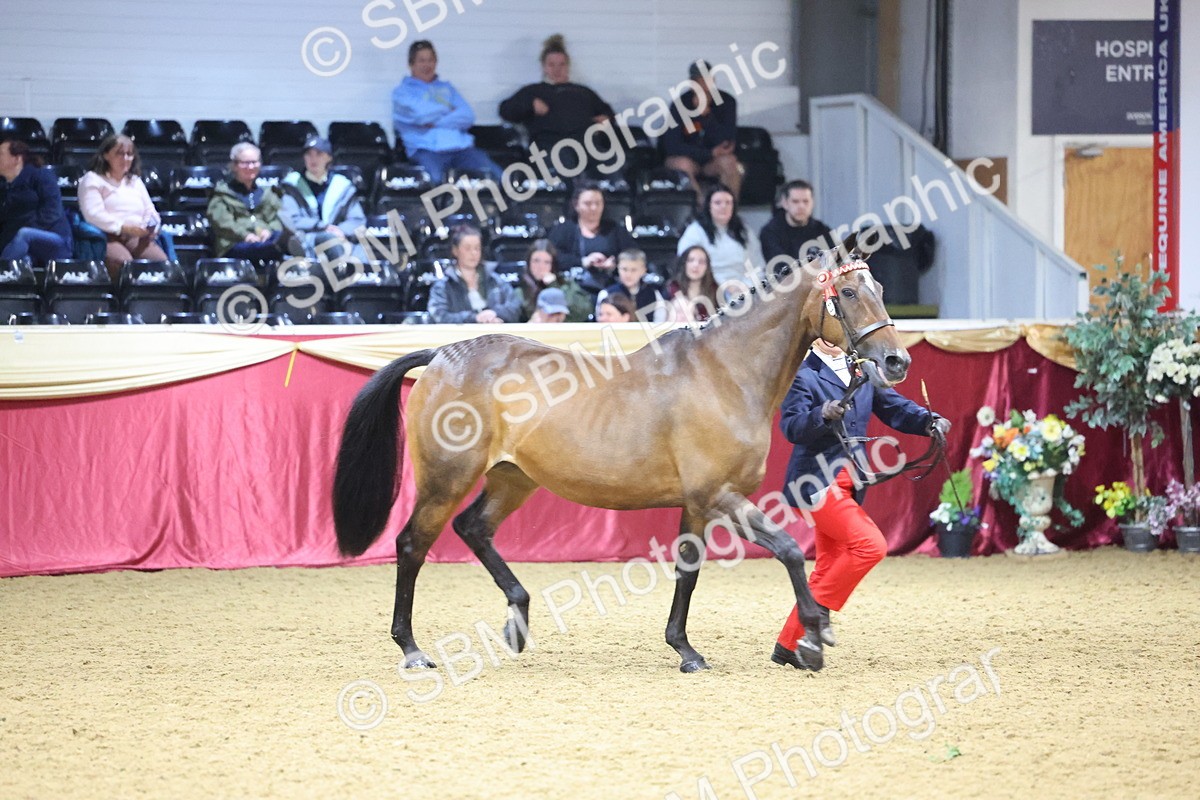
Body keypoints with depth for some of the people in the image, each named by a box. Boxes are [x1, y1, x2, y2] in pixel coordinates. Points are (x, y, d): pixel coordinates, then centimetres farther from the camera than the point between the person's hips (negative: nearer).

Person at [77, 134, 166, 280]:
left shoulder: (136, 181, 30)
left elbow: (150, 212, 25)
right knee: (123, 263, -40)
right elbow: (93, 214, -7)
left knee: (161, 262, -28)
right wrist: (124, 228, -18)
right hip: (107, 237, -5)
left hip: (138, 237, 5)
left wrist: (150, 228, -1)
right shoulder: (92, 180, 9)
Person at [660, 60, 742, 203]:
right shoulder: (680, 104, -13)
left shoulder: (726, 102, -9)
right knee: (684, 165, -35)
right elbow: (672, 146, -18)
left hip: (712, 164, 1)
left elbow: (728, 144, -17)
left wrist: (706, 114, -29)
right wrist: (711, 153, -20)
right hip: (686, 157, -1)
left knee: (728, 161, -31)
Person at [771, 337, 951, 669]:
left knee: (829, 567, 9)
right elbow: (791, 426, -19)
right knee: (871, 545, -19)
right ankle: (819, 607, -5)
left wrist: (929, 421, -6)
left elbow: (892, 406, 12)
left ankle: (788, 645, 16)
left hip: (845, 485, 8)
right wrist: (823, 414, -38)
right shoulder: (802, 375, -7)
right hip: (817, 481, -8)